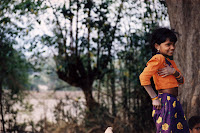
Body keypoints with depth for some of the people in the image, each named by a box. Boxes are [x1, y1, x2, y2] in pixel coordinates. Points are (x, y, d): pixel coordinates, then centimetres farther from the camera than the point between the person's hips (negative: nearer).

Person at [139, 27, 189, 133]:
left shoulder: (170, 61, 18)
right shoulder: (158, 58, -10)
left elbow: (181, 81, 15)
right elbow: (143, 77, -22)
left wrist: (174, 71, -7)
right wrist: (154, 98, -19)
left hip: (174, 103, 9)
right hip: (165, 102, -9)